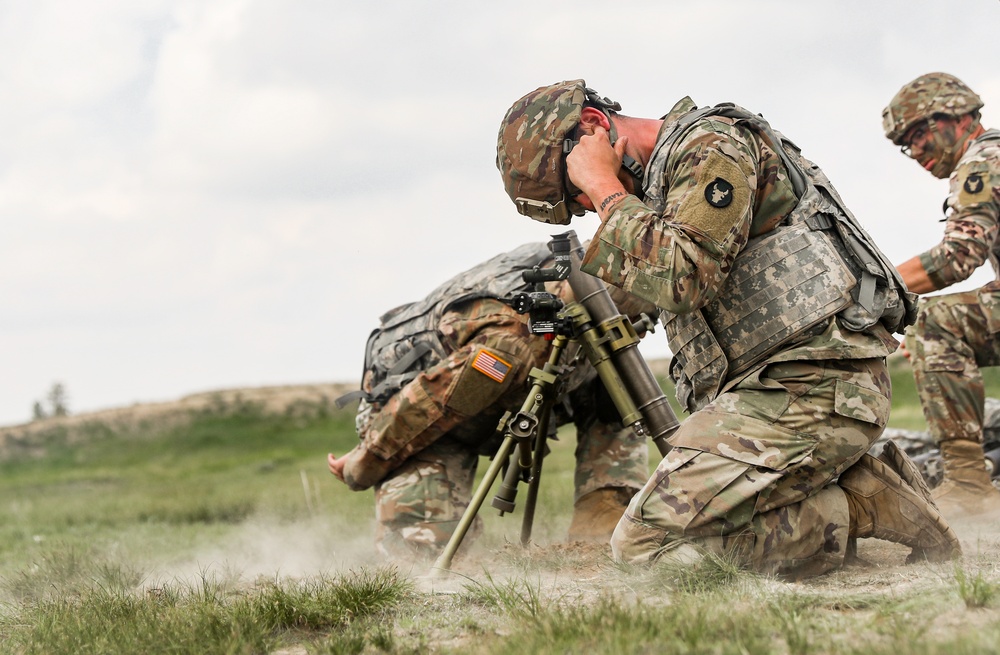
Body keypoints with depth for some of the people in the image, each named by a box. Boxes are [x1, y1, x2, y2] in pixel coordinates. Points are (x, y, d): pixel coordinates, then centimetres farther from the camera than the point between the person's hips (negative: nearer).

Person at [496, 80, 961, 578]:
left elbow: (681, 275, -21)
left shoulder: (712, 146, -7)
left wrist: (605, 189, -11)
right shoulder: (661, 178, 24)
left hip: (811, 387, -11)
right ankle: (858, 486, 5)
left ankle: (859, 508, -10)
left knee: (643, 542, -16)